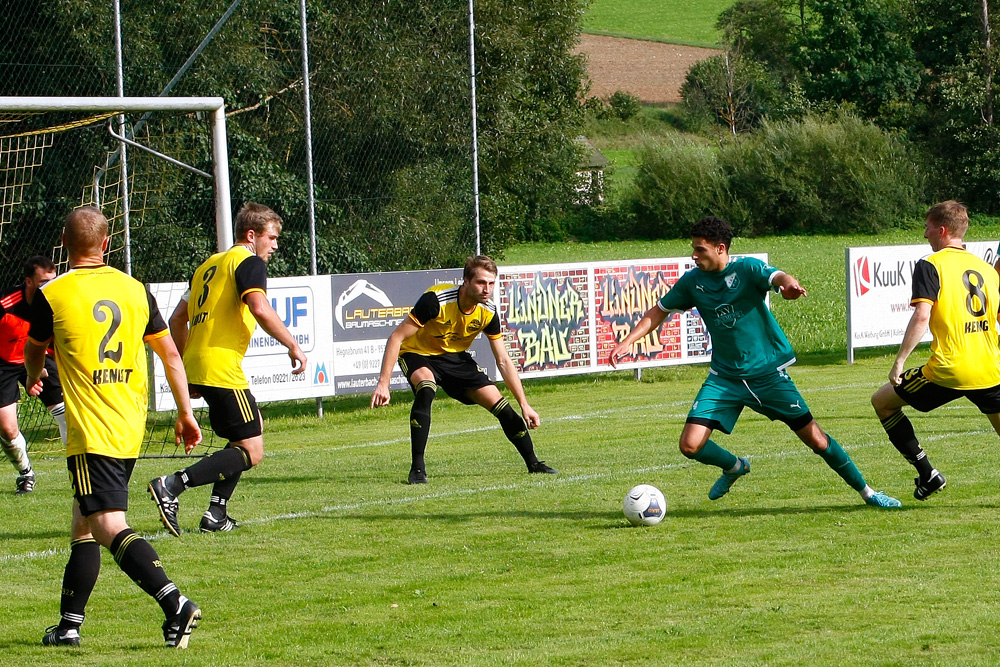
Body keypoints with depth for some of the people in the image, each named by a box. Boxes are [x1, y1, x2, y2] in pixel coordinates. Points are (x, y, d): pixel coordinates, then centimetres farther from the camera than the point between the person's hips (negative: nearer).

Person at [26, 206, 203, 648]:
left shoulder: (51, 295, -6)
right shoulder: (135, 290, 5)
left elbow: (34, 350, 15)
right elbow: (170, 353, 10)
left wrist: (33, 378, 38)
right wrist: (186, 414, 19)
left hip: (91, 431, -6)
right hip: (132, 429, 6)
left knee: (109, 526, -13)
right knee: (84, 524, 17)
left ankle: (174, 603, -29)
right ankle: (69, 625, 21)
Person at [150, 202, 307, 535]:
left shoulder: (209, 264, 23)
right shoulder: (249, 262, -3)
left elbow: (177, 318, 25)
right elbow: (259, 309, -21)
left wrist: (187, 366, 29)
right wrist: (292, 345, -12)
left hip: (196, 367, 9)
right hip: (222, 367, -9)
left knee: (252, 430, 25)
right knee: (251, 452, -7)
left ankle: (216, 514, 16)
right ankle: (172, 486, -20)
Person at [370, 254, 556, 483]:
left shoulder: (488, 311, -16)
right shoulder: (435, 301, -32)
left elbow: (503, 361, -5)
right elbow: (396, 337, -27)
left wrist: (524, 404, -7)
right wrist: (383, 383, -33)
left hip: (455, 357, 5)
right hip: (418, 354, -5)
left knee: (500, 405, -5)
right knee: (426, 389, -38)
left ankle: (533, 463, 17)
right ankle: (417, 469, -32)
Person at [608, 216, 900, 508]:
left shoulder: (747, 268, -14)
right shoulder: (693, 281, -2)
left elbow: (776, 277, -34)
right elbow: (659, 311, 10)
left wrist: (788, 284, -59)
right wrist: (628, 341, -2)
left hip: (768, 372, -3)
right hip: (724, 377, 3)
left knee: (814, 438, -3)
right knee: (690, 445, -11)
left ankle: (866, 491, 17)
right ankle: (734, 467, 22)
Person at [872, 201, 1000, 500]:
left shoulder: (930, 265, -3)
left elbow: (921, 317, -16)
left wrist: (899, 362, -11)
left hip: (949, 371, -5)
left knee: (882, 402, 14)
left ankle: (927, 473, 10)